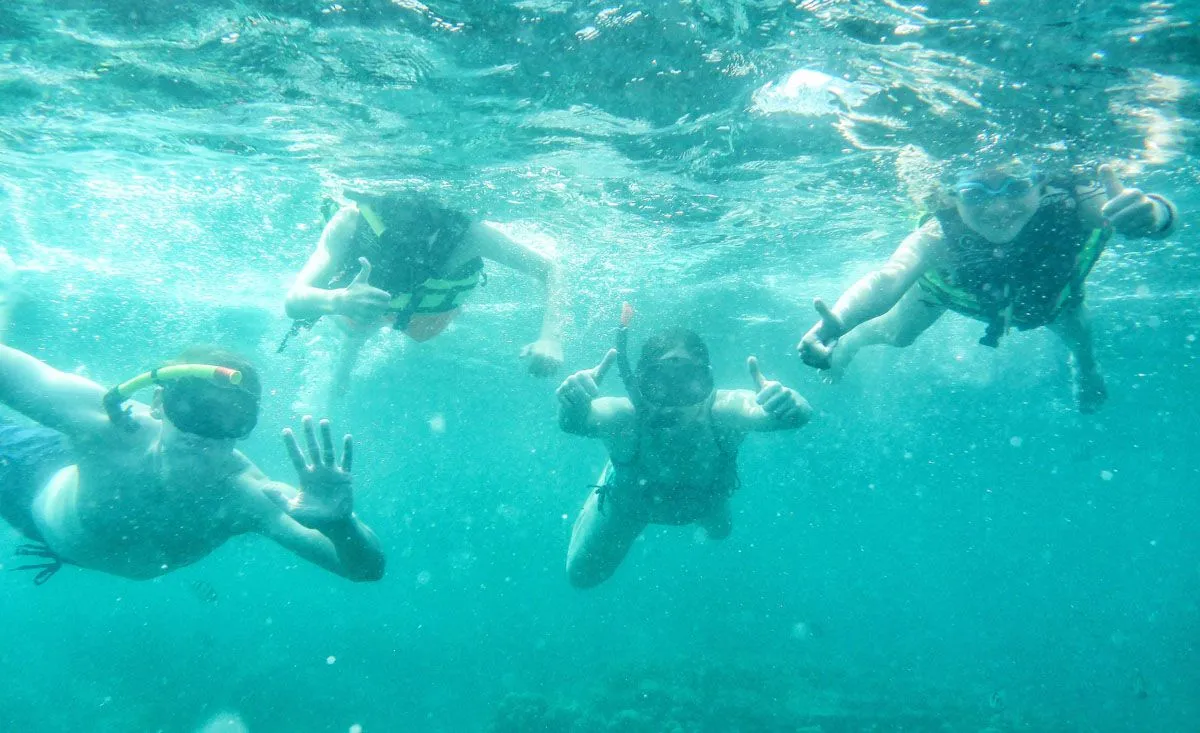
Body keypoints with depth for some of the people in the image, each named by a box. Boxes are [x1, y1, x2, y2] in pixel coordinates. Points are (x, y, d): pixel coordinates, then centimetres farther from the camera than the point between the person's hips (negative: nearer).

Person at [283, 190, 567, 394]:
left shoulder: (464, 230, -46)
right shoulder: (352, 221, -44)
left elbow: (549, 269, -40)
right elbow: (294, 301, -49)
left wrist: (550, 338, -55)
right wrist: (338, 300, -72)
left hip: (431, 312, 1)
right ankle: (353, 346, 29)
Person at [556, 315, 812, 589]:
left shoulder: (722, 412, -45)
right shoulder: (623, 416, -46)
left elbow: (801, 412, -59)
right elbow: (573, 420, -67)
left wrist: (791, 406, -82)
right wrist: (574, 411, -89)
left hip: (705, 495, 2)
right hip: (631, 497, -1)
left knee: (720, 531, 34)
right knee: (582, 574, 17)